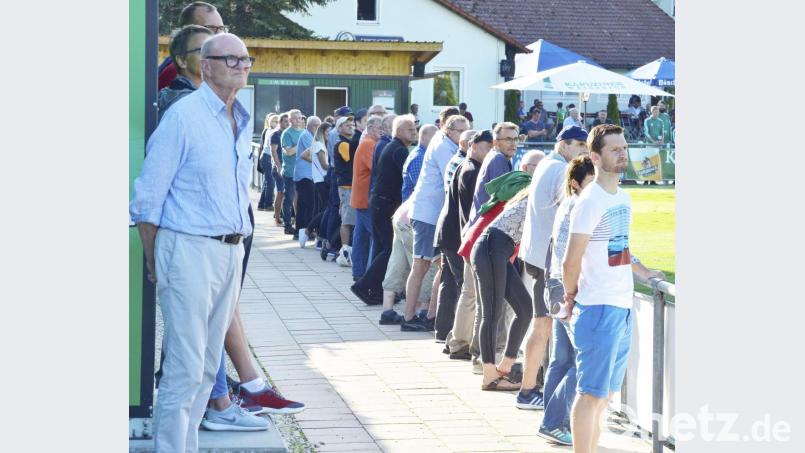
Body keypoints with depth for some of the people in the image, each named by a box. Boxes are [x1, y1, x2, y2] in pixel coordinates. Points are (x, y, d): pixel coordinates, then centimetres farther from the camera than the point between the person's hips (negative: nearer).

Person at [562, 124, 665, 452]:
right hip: (599, 309, -9)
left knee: (605, 393, 15)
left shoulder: (623, 198, 12)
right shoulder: (590, 202, -14)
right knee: (592, 394, -4)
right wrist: (571, 298, -2)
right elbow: (571, 262, -14)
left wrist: (643, 272, 30)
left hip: (623, 307, 9)